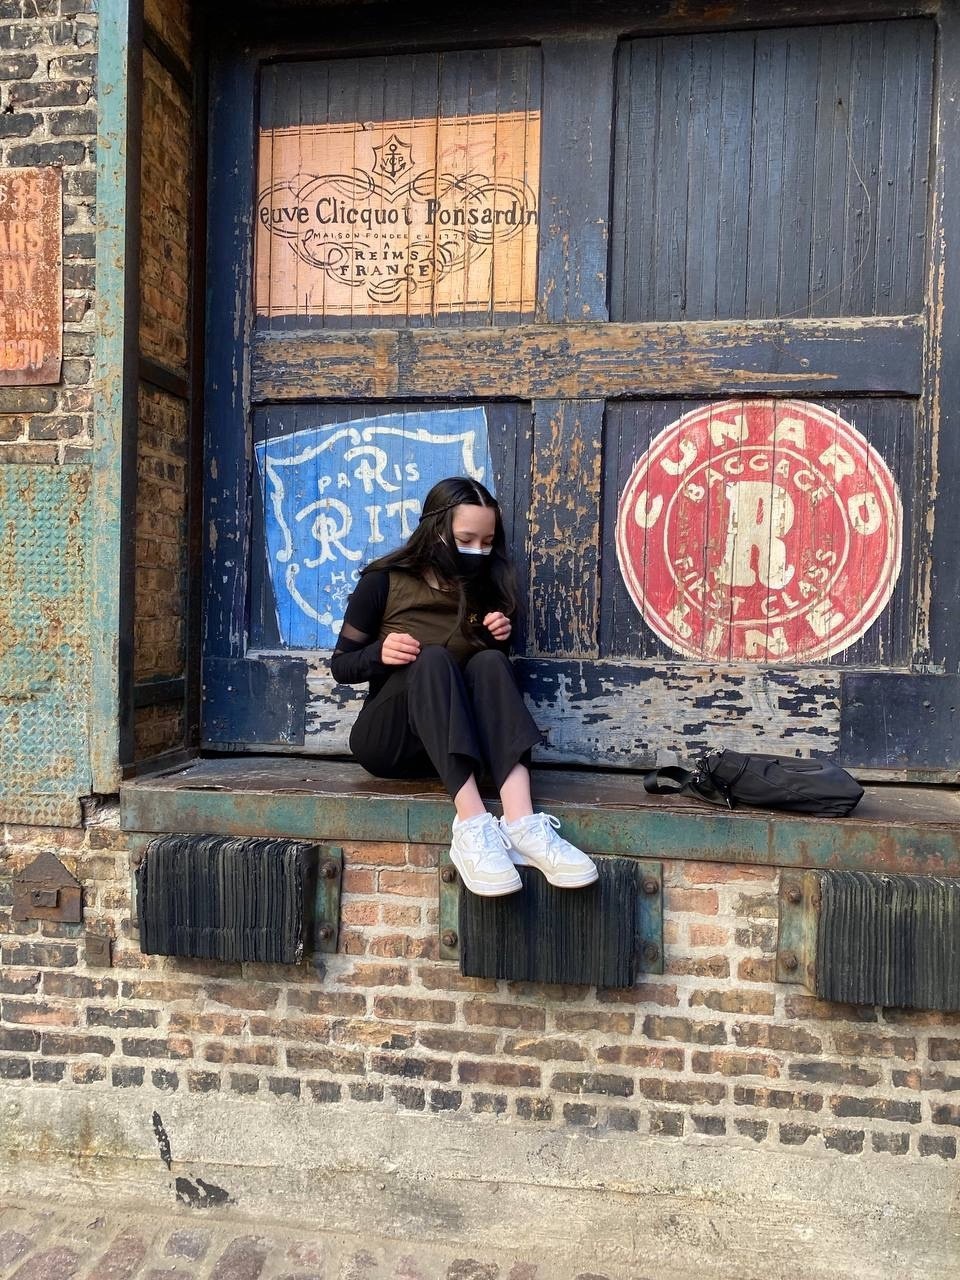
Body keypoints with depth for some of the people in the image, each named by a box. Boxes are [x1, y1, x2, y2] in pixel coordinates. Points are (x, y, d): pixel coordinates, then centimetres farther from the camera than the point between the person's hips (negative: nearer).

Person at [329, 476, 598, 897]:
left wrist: (498, 639, -8)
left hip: (460, 744, 3)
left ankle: (521, 823, -44)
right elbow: (342, 666, 1)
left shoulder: (485, 589, 5)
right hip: (388, 740, -2)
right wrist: (380, 654, -21)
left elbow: (492, 673, 13)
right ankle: (472, 826, -48)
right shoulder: (384, 581, -4)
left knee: (489, 663, -27)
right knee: (433, 660, -32)